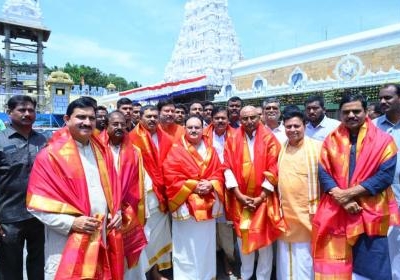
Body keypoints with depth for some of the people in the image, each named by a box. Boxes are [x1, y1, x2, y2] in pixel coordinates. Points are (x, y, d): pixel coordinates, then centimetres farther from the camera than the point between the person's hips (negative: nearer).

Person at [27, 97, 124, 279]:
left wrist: (116, 212, 2)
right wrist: (71, 223, -18)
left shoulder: (102, 152, 8)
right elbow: (37, 205, -10)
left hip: (102, 239, 5)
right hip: (66, 245, -5)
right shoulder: (51, 155, -9)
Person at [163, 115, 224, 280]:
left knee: (206, 244, 13)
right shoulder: (176, 150, -3)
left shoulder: (210, 151, 12)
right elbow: (170, 176, -11)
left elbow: (219, 174, 8)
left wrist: (211, 184, -12)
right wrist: (193, 186, -16)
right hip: (185, 204, -4)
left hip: (207, 205, 4)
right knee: (186, 246, 2)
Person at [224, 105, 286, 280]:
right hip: (240, 198, 2)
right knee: (242, 237, 13)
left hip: (263, 198, -2)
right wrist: (239, 195, -11)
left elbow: (273, 170, -8)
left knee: (264, 238, 6)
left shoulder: (269, 139, -4)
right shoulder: (233, 140, 1)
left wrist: (261, 197, -11)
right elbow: (228, 168, -4)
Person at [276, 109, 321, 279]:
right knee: (285, 253, 16)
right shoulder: (280, 148, 6)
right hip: (285, 211, 4)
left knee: (304, 253, 7)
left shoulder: (316, 147, -7)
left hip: (306, 212, -4)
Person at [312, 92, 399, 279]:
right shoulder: (331, 140, 7)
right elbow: (323, 173, 0)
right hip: (334, 213, 2)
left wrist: (350, 193, -15)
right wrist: (342, 199, -14)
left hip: (370, 213, -1)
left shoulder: (383, 140, 1)